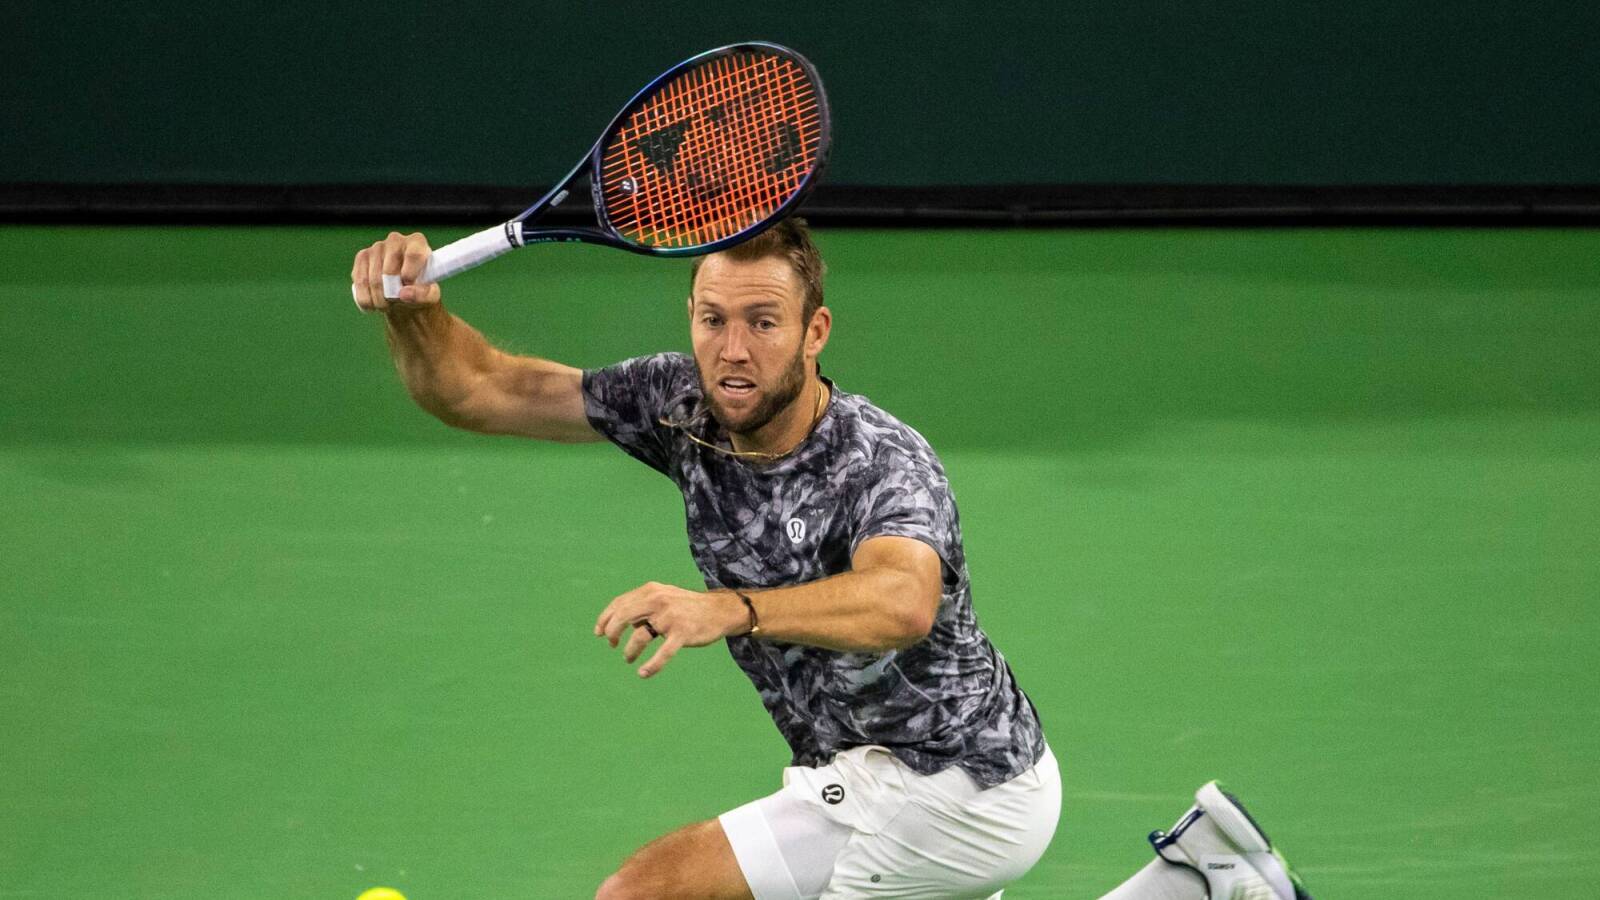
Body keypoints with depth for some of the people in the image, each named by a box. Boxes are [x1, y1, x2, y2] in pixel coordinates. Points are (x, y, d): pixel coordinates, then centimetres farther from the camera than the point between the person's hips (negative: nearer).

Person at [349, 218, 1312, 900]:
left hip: (947, 794, -8)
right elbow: (477, 390, -7)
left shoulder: (883, 464, -30)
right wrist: (414, 309, -29)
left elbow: (901, 602, -52)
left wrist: (727, 609, -69)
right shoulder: (685, 405, -10)